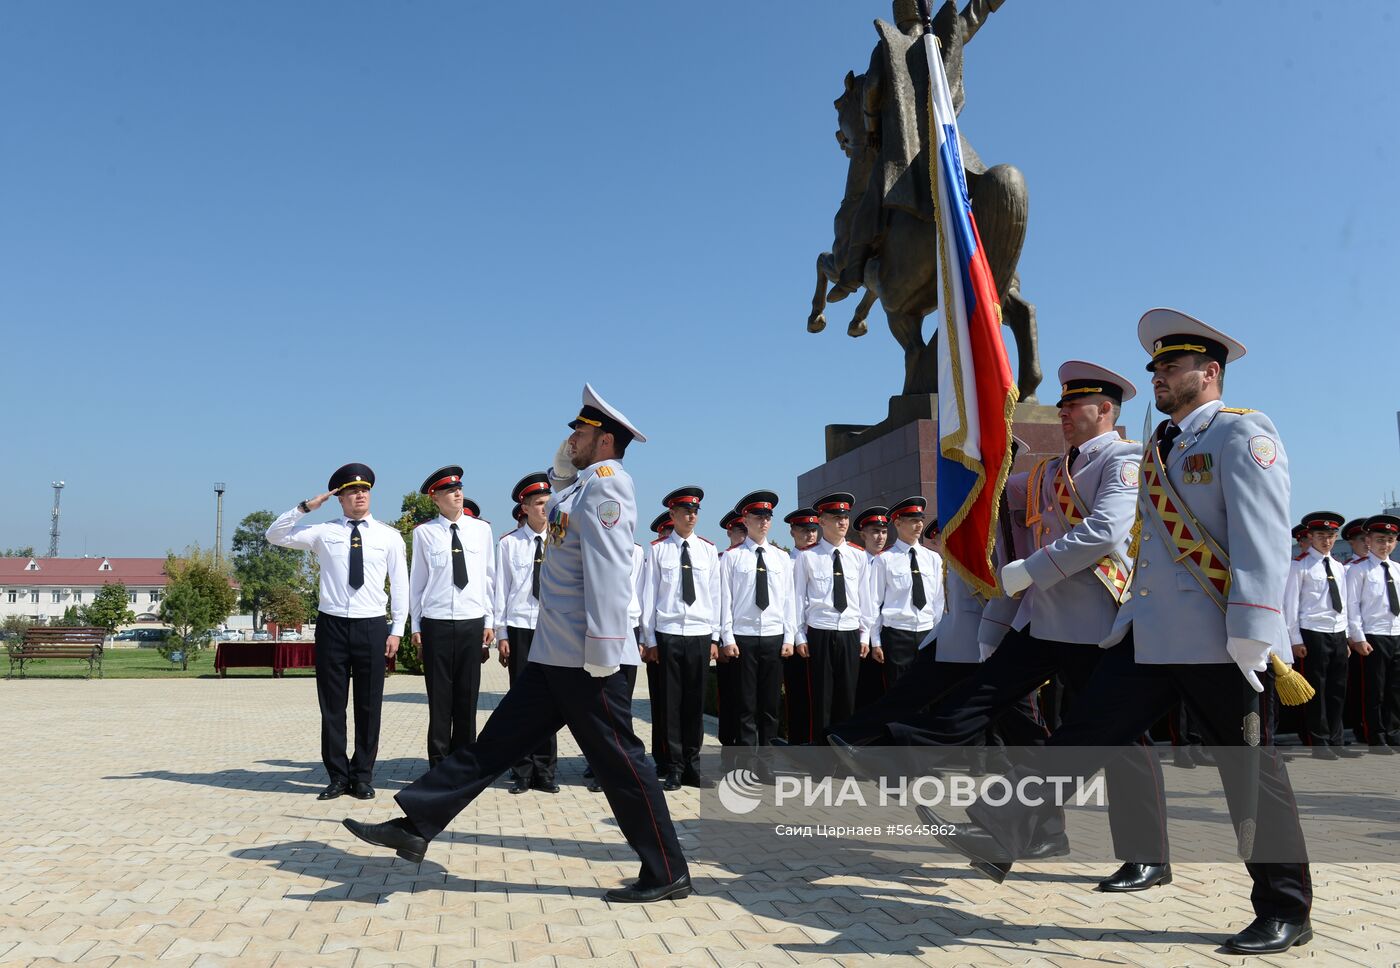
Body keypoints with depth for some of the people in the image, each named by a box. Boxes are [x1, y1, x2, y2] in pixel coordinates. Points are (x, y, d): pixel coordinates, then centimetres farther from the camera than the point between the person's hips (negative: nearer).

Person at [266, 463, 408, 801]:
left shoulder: (389, 536, 5)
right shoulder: (323, 531, 5)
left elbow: (400, 585, 5)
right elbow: (275, 536, 3)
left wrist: (397, 629, 0)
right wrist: (305, 507, -6)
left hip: (371, 626, 0)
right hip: (332, 624, 0)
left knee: (369, 705, 5)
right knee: (332, 705, 6)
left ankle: (363, 777, 17)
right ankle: (338, 777, 17)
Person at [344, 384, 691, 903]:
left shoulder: (606, 487, -13)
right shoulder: (583, 487, 16)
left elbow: (608, 575, -22)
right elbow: (557, 512, 38)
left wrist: (600, 654, -25)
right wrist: (564, 468, 20)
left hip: (586, 662, -10)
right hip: (554, 657, 10)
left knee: (620, 763, -1)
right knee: (495, 743, 12)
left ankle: (668, 874, 10)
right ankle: (416, 825, 18)